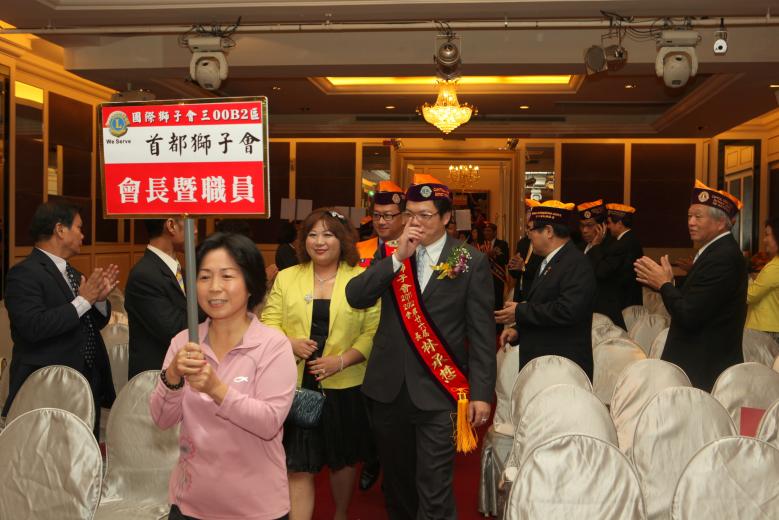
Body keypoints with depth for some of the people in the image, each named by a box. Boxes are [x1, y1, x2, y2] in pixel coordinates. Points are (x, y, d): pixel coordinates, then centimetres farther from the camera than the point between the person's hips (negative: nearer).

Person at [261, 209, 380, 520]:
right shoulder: (286, 278, 6)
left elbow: (372, 332, -6)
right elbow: (269, 323, 4)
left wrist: (341, 361, -18)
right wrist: (290, 343, -16)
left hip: (345, 387, 0)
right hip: (296, 387, 1)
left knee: (343, 459, 17)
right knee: (298, 468, -1)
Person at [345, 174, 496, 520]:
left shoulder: (471, 262, -4)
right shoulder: (389, 253, 6)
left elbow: (482, 333, -4)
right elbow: (355, 297, -8)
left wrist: (481, 393, -7)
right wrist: (398, 257, -15)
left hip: (438, 391, -4)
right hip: (389, 387, 4)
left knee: (433, 488, -4)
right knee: (396, 478, 19)